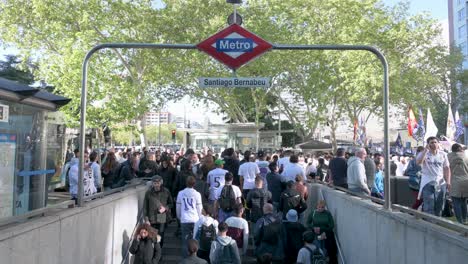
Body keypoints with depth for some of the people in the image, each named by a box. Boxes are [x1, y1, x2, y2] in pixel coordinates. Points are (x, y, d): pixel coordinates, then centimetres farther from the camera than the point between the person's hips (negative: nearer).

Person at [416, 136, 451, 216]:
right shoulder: (424, 153, -2)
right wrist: (426, 150, -21)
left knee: (439, 207, 11)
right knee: (429, 208, -7)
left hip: (441, 183, 4)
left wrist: (448, 182, 3)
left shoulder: (443, 154, 8)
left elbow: (447, 168, 11)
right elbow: (418, 162, -22)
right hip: (428, 183, -4)